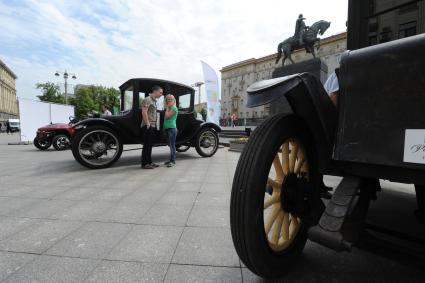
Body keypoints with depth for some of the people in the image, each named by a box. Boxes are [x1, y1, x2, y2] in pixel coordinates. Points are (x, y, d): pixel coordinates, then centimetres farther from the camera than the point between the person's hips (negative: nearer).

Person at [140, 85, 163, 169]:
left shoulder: (154, 100, 18)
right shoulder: (147, 99, -11)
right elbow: (144, 112, -20)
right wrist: (147, 124, -21)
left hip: (152, 126, 9)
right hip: (148, 126, -9)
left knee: (150, 145, 12)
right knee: (146, 145, -5)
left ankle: (149, 162, 19)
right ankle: (144, 164, 2)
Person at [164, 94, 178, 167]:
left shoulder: (174, 108, -8)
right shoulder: (169, 108, 18)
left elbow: (166, 117, -16)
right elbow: (165, 118, 17)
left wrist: (167, 108, -6)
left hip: (172, 128, -9)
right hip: (168, 128, 9)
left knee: (172, 145, -8)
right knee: (170, 145, 12)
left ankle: (173, 161, -3)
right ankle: (171, 160, 19)